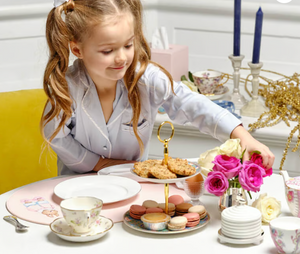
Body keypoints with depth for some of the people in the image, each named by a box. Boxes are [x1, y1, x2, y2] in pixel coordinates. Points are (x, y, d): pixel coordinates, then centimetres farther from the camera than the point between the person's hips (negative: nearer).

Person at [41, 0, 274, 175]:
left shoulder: (147, 78, -20)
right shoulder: (67, 87, -21)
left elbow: (193, 107, -25)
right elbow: (56, 135, -8)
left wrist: (243, 137, -39)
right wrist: (100, 163, -11)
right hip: (81, 179, -1)